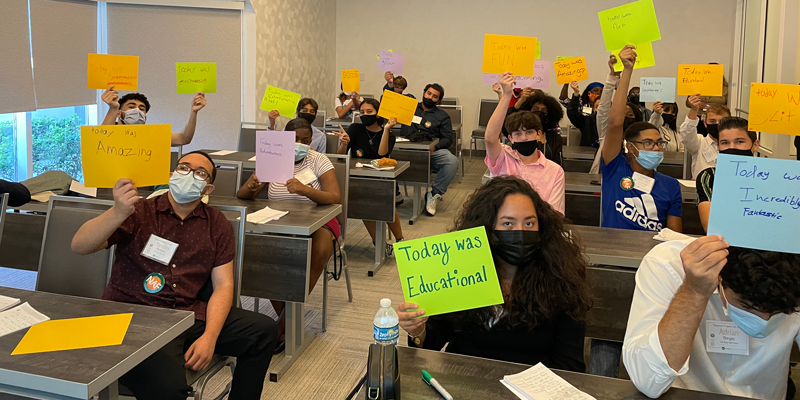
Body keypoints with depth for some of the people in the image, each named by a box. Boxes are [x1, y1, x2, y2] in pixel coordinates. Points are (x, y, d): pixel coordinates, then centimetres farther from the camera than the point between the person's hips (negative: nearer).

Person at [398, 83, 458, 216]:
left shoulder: (442, 116, 19)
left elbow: (448, 139, 9)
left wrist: (434, 146, -13)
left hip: (432, 151, 0)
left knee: (452, 161, -31)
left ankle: (434, 194, -18)